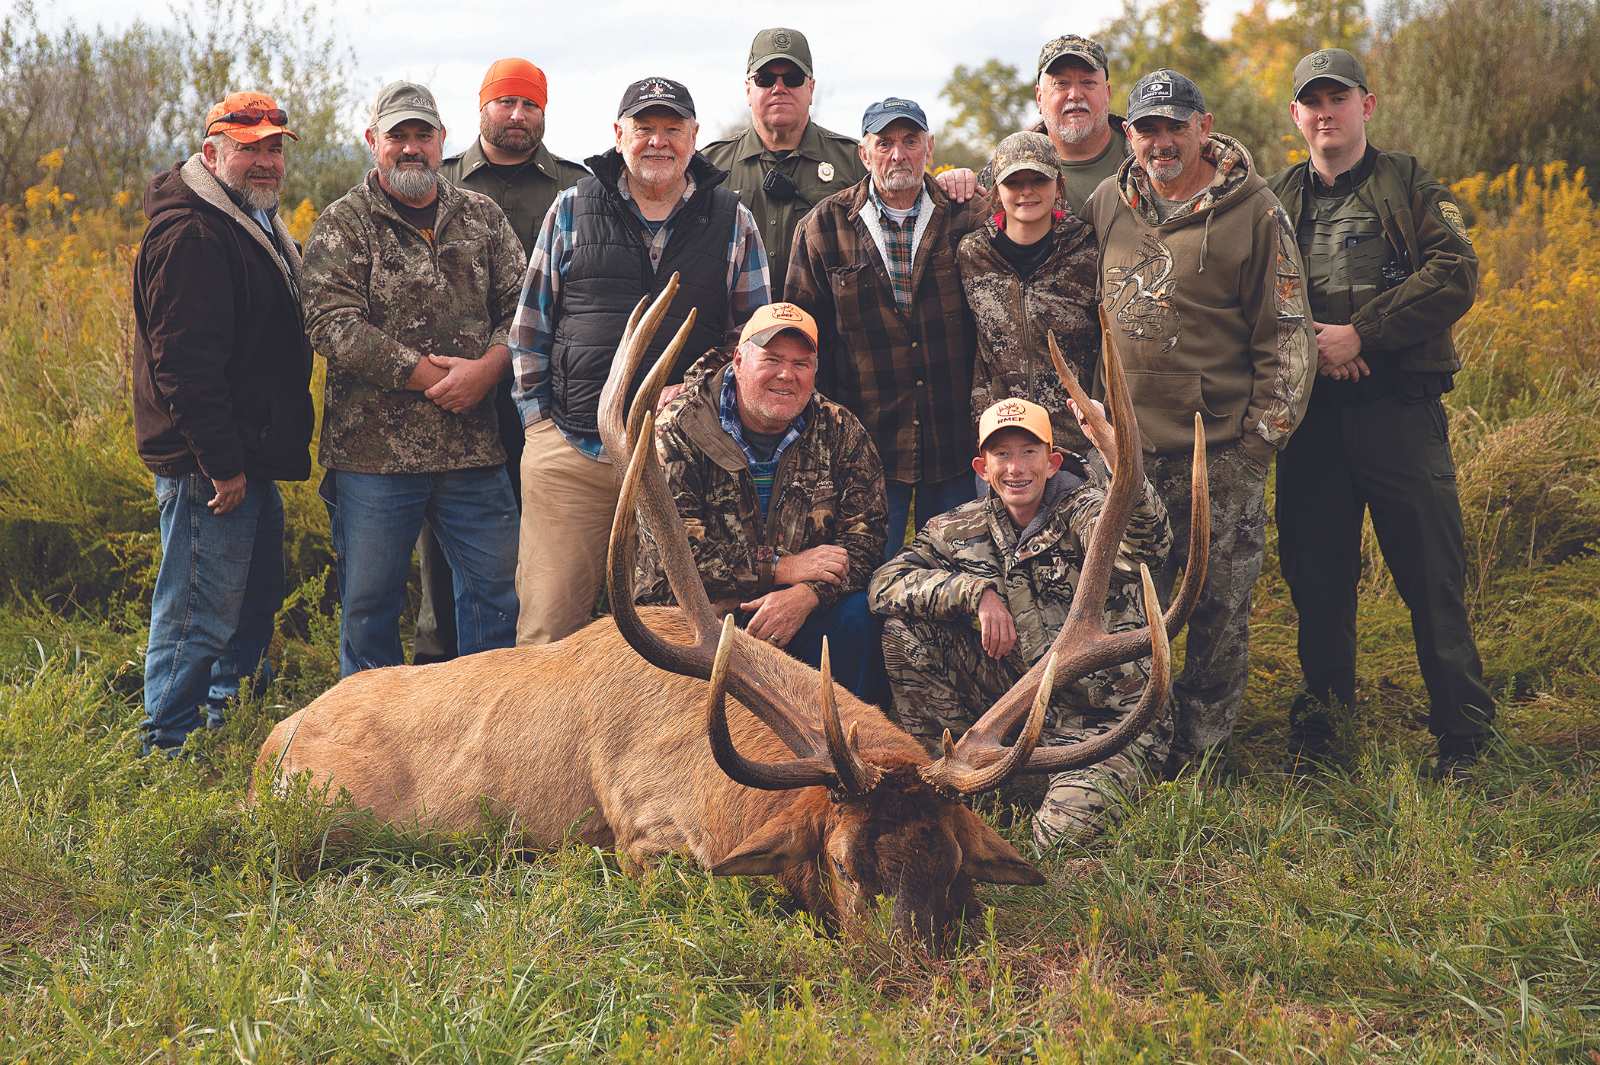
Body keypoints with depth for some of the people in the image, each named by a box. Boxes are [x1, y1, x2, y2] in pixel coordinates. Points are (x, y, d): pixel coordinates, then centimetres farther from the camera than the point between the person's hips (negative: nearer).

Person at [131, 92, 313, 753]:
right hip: (208, 467, -11)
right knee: (199, 615, -4)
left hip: (249, 461, 11)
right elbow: (184, 362, -23)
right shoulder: (192, 234, -17)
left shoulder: (259, 227, 17)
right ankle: (169, 752, 6)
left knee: (256, 602, 20)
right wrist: (221, 464, -23)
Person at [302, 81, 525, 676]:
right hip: (372, 449, -3)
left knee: (496, 589, 9)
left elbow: (521, 304, 7)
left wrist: (487, 368, -13)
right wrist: (428, 375, -16)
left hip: (473, 447, 3)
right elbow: (333, 324, -12)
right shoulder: (343, 225, 0)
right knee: (369, 602, 6)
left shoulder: (482, 217, 12)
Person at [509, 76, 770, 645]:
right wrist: (537, 417, 6)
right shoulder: (572, 209, 8)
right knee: (548, 626, -1)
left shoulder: (733, 221, 8)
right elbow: (530, 325, 12)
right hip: (571, 454, 0)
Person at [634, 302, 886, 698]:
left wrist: (805, 594, -22)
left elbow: (863, 536, -2)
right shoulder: (679, 429, -6)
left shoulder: (840, 432, 6)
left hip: (802, 607, 3)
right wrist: (783, 568, -17)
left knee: (858, 614, -25)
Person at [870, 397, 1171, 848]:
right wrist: (976, 591, -20)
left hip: (1110, 717, -4)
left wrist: (1114, 454, -54)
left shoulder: (1082, 513, -13)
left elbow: (1146, 546, -36)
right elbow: (886, 583, -5)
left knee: (1061, 834, -28)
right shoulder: (963, 530, 3)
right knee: (906, 628, -7)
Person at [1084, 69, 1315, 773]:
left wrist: (1262, 439, -7)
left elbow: (1289, 336, -2)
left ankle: (1197, 752, 14)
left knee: (1218, 609, 2)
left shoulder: (1253, 214, -3)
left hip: (1220, 451, -3)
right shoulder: (1106, 206, 9)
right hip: (1125, 448, 4)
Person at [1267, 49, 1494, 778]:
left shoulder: (1411, 186, 6)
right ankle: (1322, 721, 22)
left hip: (1399, 410, -3)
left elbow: (1455, 274, -7)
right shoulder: (1276, 200, 14)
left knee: (1432, 574, -2)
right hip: (1309, 411, 3)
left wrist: (1362, 333, -14)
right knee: (1315, 574, 8)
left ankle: (1462, 733, 7)